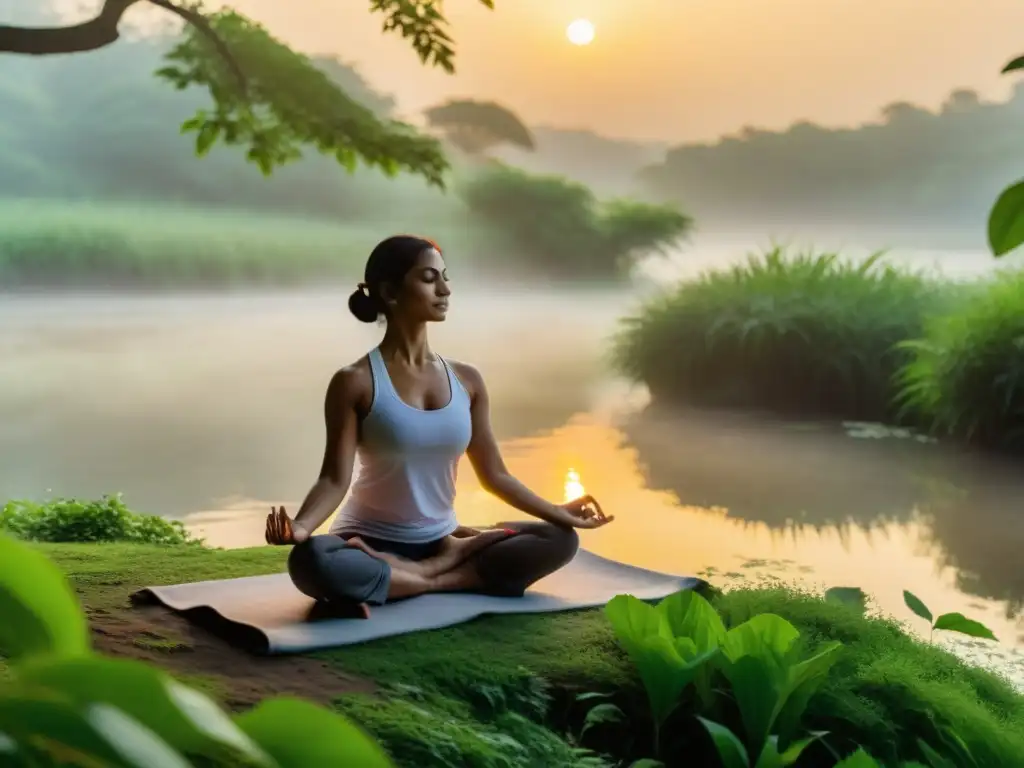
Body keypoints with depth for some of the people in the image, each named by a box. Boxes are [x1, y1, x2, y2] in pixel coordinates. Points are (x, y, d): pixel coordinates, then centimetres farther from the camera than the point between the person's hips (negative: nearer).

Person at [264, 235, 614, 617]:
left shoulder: (466, 380, 4)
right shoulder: (355, 382, -10)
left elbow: (495, 475, 9)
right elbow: (334, 479, -14)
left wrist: (558, 513, 5)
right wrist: (300, 526, -33)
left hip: (439, 540, 5)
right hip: (371, 544, -5)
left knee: (560, 540, -10)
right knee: (310, 562, -38)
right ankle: (442, 575, -22)